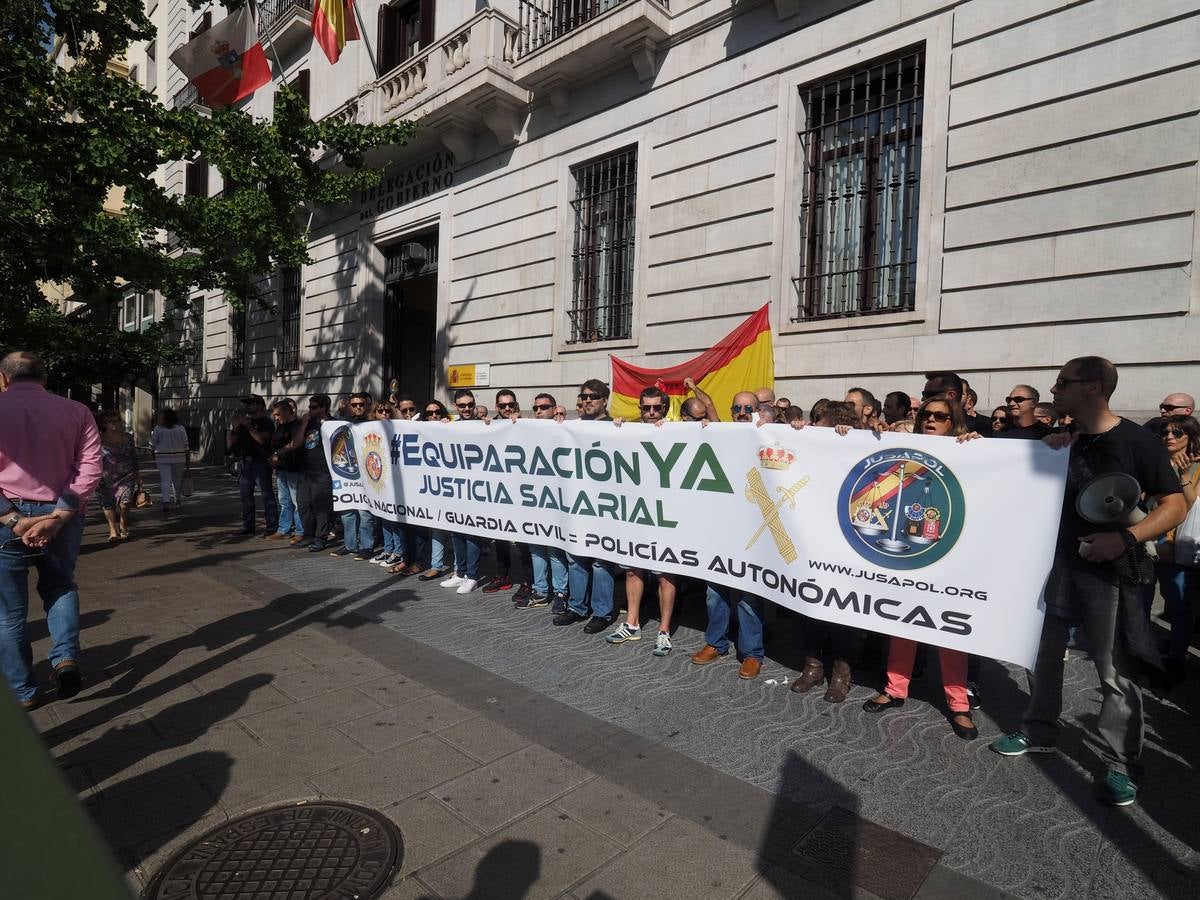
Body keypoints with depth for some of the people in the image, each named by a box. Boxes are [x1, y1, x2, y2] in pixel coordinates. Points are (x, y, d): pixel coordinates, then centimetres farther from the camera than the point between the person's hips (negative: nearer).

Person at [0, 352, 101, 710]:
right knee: (60, 587, 26)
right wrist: (57, 516, -10)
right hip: (62, 517, 2)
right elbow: (90, 469, -7)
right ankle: (66, 657, 6)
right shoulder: (76, 412, 2)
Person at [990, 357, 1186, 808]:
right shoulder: (1064, 440, 6)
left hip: (1107, 569, -6)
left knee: (1116, 672, 1)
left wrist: (1126, 538, -23)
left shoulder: (1136, 441, -10)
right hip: (1056, 560, 6)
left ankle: (1119, 764, 16)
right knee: (1043, 650, 15)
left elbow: (1175, 505, -9)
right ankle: (1039, 731, 31)